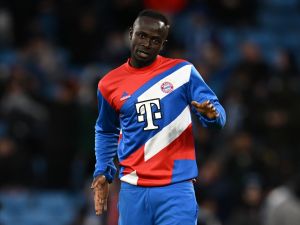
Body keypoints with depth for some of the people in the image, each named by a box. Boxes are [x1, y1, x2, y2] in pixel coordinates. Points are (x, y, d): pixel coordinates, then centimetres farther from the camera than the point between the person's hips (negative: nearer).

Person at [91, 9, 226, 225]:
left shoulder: (182, 71, 1)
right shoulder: (109, 84, 8)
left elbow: (217, 113, 1)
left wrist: (211, 114, -23)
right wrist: (102, 172, 13)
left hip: (176, 188, -3)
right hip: (133, 190, 3)